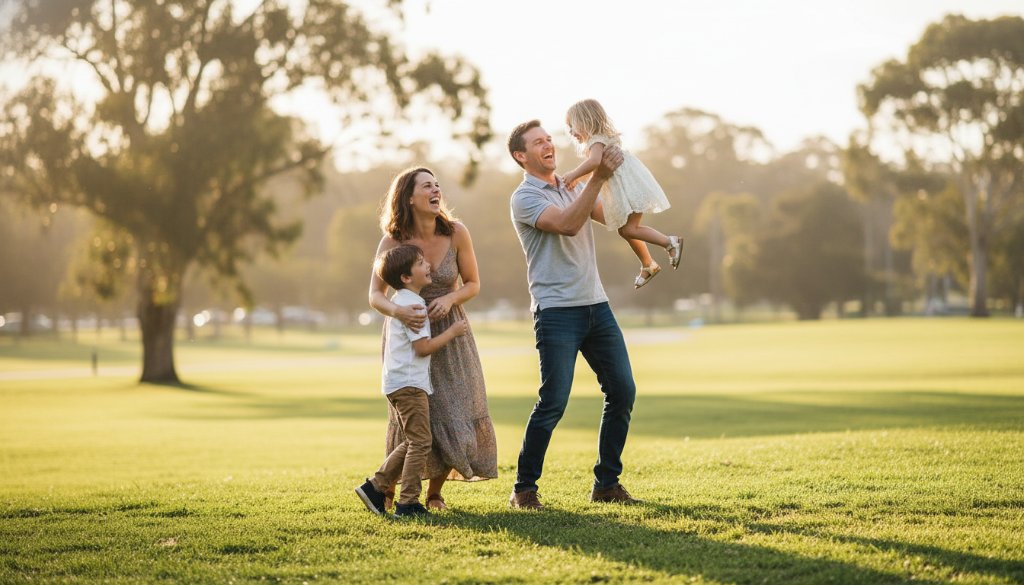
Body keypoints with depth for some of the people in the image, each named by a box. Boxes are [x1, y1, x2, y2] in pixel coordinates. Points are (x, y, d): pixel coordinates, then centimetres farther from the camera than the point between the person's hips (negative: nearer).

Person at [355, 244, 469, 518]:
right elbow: (423, 347, -19)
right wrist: (453, 331, -8)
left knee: (412, 443, 17)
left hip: (396, 382, 10)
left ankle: (374, 487, 16)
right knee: (420, 442, -6)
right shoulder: (412, 303, -16)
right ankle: (408, 503, -6)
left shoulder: (398, 300, 15)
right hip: (409, 383, -10)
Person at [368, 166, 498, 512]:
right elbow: (375, 295, -11)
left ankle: (435, 493, 17)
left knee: (455, 413, -3)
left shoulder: (456, 233, -12)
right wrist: (398, 311, -32)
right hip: (409, 333, -2)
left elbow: (473, 284, -2)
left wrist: (449, 299, -22)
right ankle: (387, 488, 17)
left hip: (449, 332, 2)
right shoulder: (392, 242, -16)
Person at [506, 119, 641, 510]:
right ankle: (524, 489, 2)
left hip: (596, 305, 7)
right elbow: (568, 225, -21)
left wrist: (618, 174, 6)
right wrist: (599, 177, -23)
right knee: (553, 402, -11)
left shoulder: (572, 188, 18)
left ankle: (606, 484, 13)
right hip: (557, 312, -7)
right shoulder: (524, 198, -5)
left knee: (622, 391, 2)